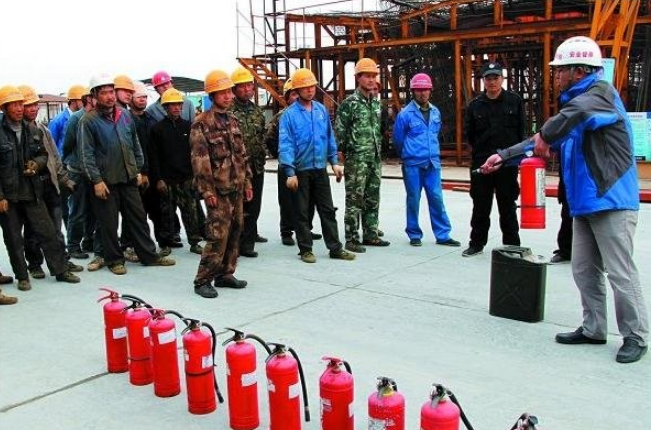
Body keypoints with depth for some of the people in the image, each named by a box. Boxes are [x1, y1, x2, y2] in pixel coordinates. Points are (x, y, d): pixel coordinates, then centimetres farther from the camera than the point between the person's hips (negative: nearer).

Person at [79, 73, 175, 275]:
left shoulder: (125, 115, 7)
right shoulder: (88, 121, -9)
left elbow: (135, 145, 14)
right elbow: (87, 154, -12)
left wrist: (138, 170, 11)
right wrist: (96, 180, -16)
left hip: (128, 177, 5)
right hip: (105, 181, -5)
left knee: (138, 218, 11)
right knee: (109, 223, 5)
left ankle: (149, 255, 20)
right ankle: (114, 260, 18)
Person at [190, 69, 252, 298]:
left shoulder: (232, 120, 14)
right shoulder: (202, 123, -8)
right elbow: (199, 159, -13)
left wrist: (247, 182, 15)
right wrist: (207, 191, -16)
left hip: (236, 187, 7)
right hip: (219, 189, -7)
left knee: (234, 232, 9)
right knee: (218, 235, -10)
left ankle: (225, 274, 21)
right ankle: (203, 280, 0)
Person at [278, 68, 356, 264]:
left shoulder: (321, 109, 5)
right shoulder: (290, 114, -9)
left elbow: (330, 137, 11)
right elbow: (285, 144, -12)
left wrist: (334, 162, 8)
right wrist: (290, 173, -17)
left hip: (320, 169, 4)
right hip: (301, 171, -4)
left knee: (328, 210, 9)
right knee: (302, 212, 7)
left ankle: (335, 248, 16)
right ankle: (305, 250, 18)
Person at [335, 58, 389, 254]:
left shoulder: (376, 102, 13)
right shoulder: (349, 103, -7)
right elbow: (339, 131, -8)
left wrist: (379, 151, 17)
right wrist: (341, 152, -10)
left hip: (375, 159, 7)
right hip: (356, 159, -7)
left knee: (372, 199, 12)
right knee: (354, 200, -3)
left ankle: (370, 235, 22)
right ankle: (352, 239, 3)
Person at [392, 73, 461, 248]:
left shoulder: (435, 112, 9)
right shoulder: (405, 114, -7)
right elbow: (398, 139, 3)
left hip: (433, 163, 4)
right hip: (413, 164, -4)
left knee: (437, 198, 2)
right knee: (413, 200, 4)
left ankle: (443, 235, 9)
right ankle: (414, 235, 16)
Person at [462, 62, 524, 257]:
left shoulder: (514, 101, 1)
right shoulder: (475, 104, 3)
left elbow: (522, 130, 2)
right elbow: (469, 133, 8)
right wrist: (481, 151, 4)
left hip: (508, 162, -1)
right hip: (481, 163, 1)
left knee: (507, 206, 7)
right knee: (480, 206, 10)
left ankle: (512, 246, 16)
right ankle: (477, 243, 22)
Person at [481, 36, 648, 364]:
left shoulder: (601, 92, -11)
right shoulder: (577, 101, 17)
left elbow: (579, 111, -36)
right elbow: (546, 141, 22)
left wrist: (545, 135, -22)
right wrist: (504, 156, 18)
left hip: (612, 202, -9)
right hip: (585, 203, 9)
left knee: (620, 273, -2)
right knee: (584, 270, 12)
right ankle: (593, 329, 23)